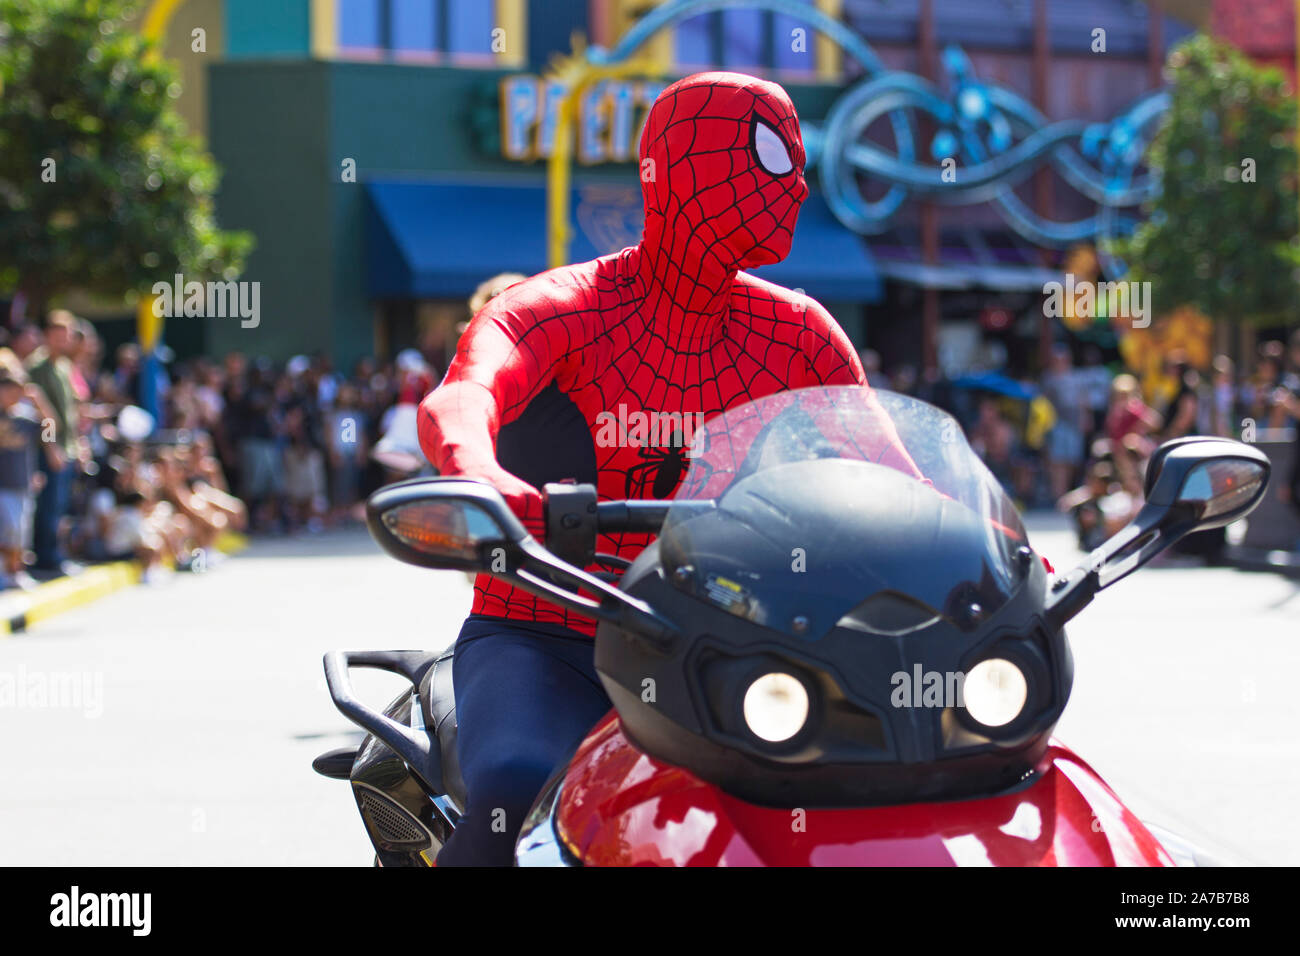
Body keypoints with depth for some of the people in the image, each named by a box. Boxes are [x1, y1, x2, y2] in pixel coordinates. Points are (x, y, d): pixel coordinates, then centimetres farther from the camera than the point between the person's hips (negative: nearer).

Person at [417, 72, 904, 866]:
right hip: (541, 643, -5)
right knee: (516, 796, -36)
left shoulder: (798, 334, 7)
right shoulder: (560, 308, -10)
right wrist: (477, 474, -56)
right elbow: (457, 402, -31)